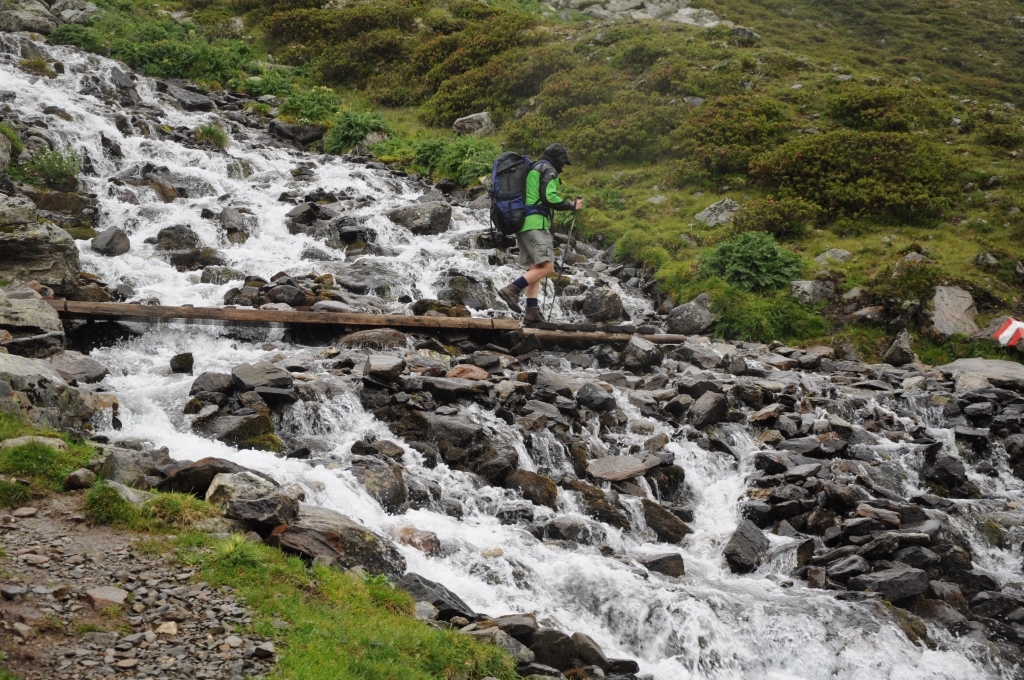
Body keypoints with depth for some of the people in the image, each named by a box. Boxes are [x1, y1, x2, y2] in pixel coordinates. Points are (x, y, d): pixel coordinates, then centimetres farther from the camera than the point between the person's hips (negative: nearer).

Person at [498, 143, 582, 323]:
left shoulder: (530, 170, 27)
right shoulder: (548, 170, -2)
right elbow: (549, 197, -14)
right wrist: (572, 205, -3)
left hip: (520, 224, 10)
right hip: (535, 223, -10)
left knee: (535, 268, 9)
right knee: (547, 267, -14)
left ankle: (532, 310, 2)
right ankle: (512, 289, -25)